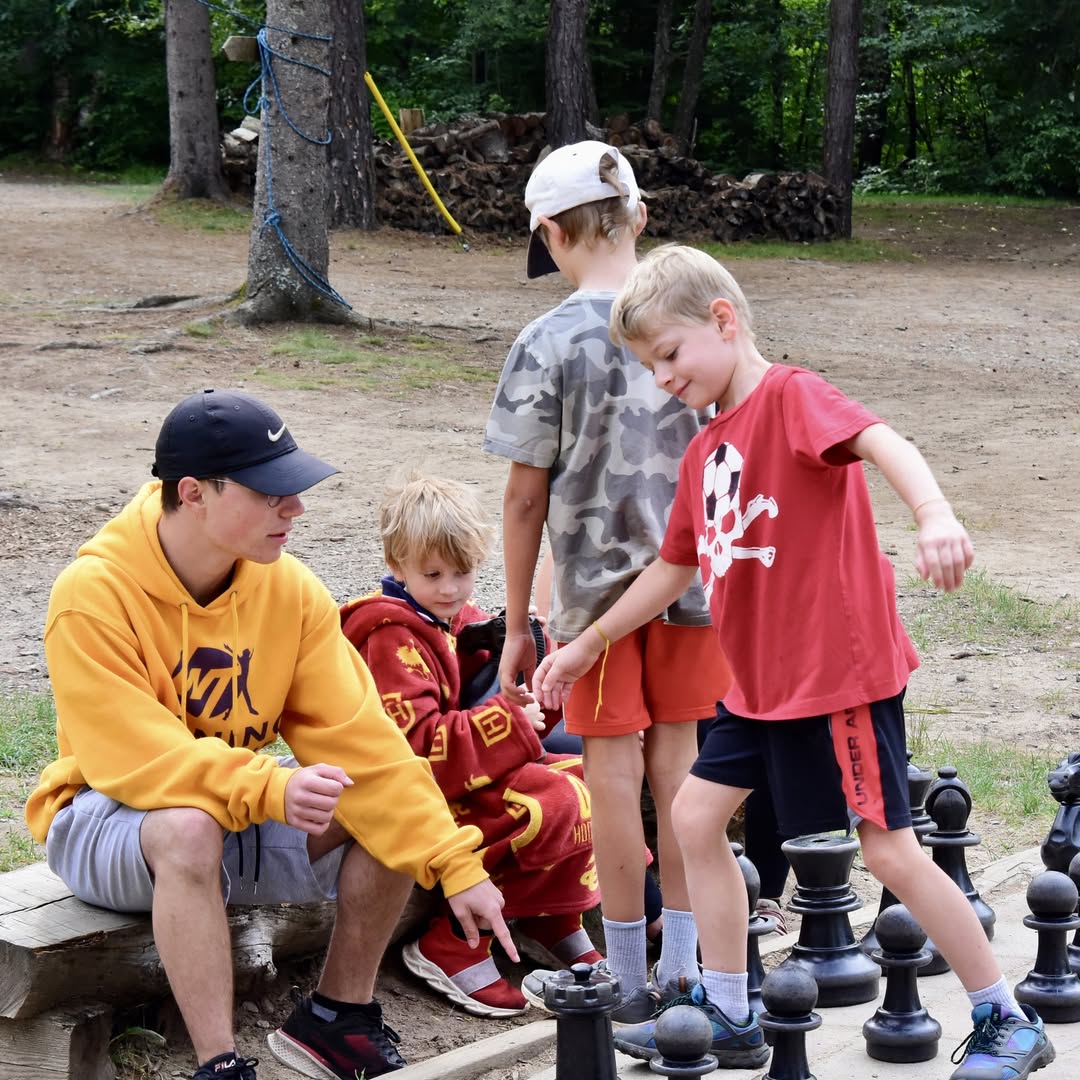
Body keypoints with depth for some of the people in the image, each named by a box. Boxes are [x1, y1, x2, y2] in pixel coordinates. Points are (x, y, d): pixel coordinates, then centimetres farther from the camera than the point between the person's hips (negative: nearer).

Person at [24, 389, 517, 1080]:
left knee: (396, 809, -13)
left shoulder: (289, 588, -8)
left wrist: (456, 865, -20)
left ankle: (334, 1020, 4)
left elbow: (358, 738, -11)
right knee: (190, 829, -38)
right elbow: (135, 756, -29)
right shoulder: (94, 594, -23)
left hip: (241, 810, 6)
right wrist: (271, 789, -44)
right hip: (107, 816, -6)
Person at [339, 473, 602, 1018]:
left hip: (467, 777, 9)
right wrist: (513, 722, -24)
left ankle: (552, 921, 8)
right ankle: (453, 944, -20)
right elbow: (418, 744, -25)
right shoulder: (391, 637, -16)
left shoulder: (464, 620, 13)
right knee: (559, 803, -24)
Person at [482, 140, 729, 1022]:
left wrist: (516, 625, 1)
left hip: (597, 582, -3)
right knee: (679, 759, 12)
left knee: (614, 772, 5)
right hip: (693, 574, 3)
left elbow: (527, 496, -8)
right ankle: (684, 967, 19)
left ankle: (628, 980, 15)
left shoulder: (549, 344, -12)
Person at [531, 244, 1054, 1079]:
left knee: (891, 850, -4)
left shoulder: (790, 396, -13)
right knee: (696, 812, 9)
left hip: (840, 672, -9)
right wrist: (588, 645, 28)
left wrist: (934, 513, -53)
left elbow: (880, 441, -33)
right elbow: (675, 568, 24)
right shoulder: (704, 452, 12)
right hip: (760, 681, 9)